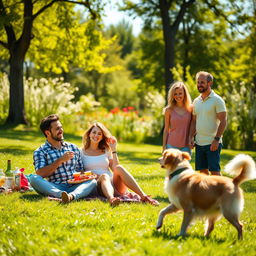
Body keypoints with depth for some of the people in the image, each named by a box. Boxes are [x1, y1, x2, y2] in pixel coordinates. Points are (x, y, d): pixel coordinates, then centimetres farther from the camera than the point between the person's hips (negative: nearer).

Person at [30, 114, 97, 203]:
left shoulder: (73, 148, 20)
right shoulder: (40, 152, 8)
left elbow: (81, 170, 21)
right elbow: (40, 174, -7)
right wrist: (60, 160, -9)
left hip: (74, 188, 3)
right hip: (55, 189, -3)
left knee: (93, 182, -24)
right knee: (34, 178, -28)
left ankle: (71, 196, -56)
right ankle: (62, 195, -53)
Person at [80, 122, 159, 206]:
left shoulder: (106, 151, 20)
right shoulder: (82, 152, 13)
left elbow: (115, 169, 8)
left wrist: (113, 150, 5)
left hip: (114, 184, 3)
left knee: (119, 168, -28)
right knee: (104, 176, -36)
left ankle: (144, 196, -42)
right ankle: (111, 199, -71)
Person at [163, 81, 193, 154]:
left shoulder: (190, 108, 3)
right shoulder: (169, 110, 0)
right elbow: (166, 130, 5)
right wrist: (164, 147, 2)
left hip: (186, 146, 1)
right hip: (172, 145, -1)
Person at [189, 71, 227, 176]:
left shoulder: (217, 100, -7)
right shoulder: (196, 101, 12)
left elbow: (223, 121, -11)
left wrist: (216, 139, -18)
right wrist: (191, 137, 5)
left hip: (212, 143, -6)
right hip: (199, 143, 6)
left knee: (214, 171, -7)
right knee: (203, 171, 8)